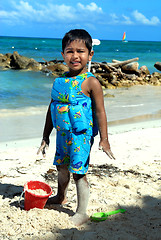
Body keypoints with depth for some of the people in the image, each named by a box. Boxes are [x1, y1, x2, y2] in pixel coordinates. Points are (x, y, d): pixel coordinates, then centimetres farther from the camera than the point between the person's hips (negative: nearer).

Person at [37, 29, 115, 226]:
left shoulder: (91, 82, -13)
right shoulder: (60, 81, 5)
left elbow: (100, 111, -12)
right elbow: (51, 109, 11)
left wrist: (104, 139, -14)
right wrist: (46, 137, 14)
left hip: (81, 136, -6)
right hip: (62, 134, 7)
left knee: (79, 172, -2)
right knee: (61, 166, 22)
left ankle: (81, 213, 12)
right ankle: (61, 197, 48)